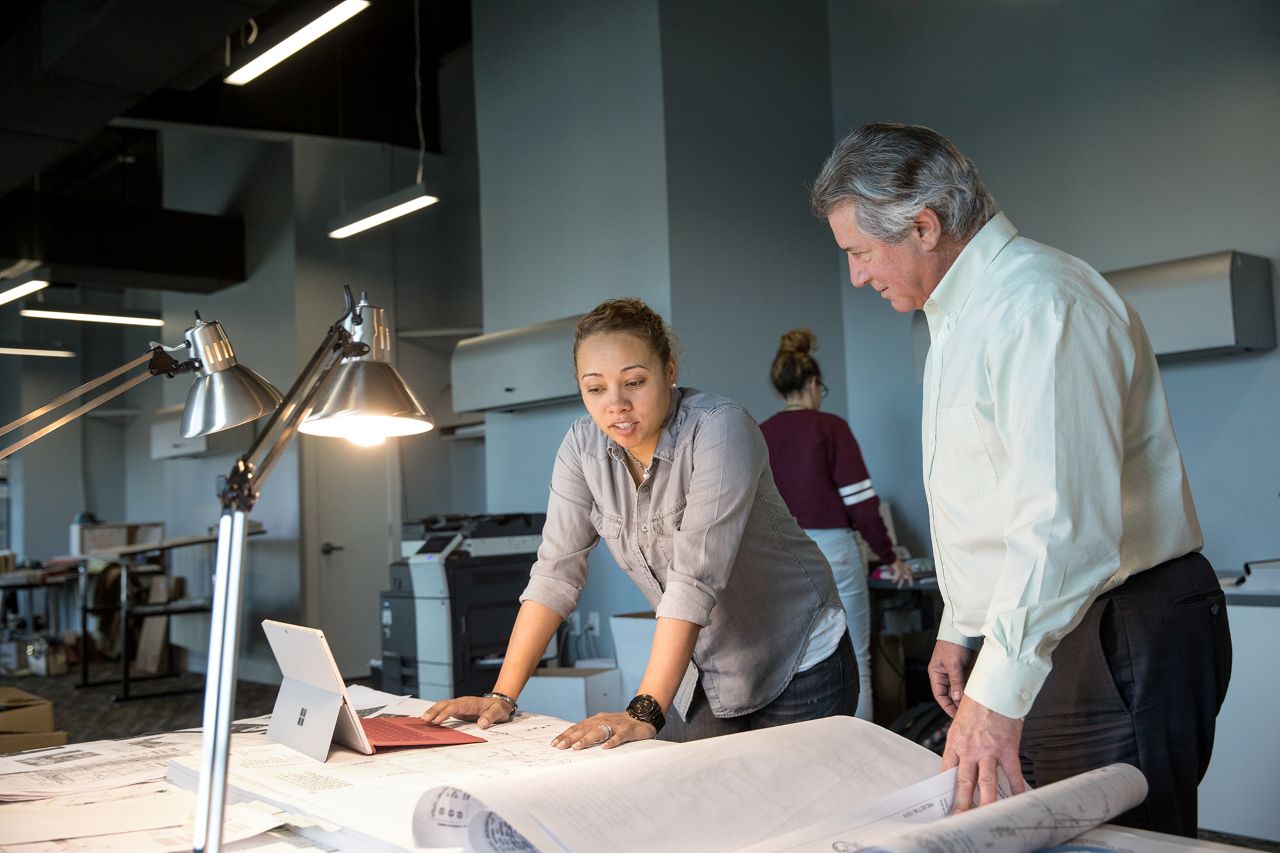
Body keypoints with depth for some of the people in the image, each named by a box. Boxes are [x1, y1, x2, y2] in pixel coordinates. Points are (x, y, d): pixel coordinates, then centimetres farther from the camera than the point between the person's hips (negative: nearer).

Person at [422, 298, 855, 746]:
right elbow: (556, 570, -7)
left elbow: (696, 575, -32)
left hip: (798, 665, -4)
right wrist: (502, 696, -14)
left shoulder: (719, 428, -25)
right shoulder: (583, 444, -8)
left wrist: (645, 713, -37)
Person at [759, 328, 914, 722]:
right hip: (831, 549, -4)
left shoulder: (760, 435, 5)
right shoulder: (830, 427, -7)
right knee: (853, 664, 5)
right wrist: (889, 557, 0)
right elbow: (860, 500, -10)